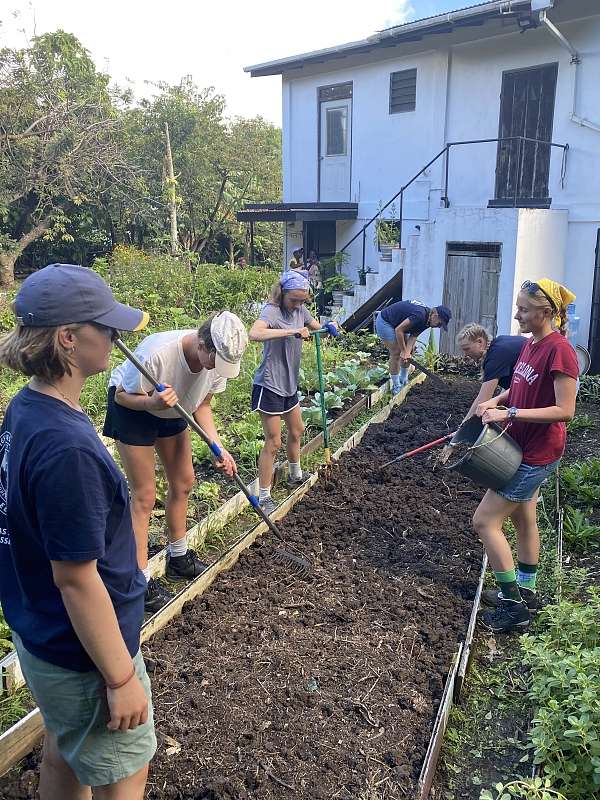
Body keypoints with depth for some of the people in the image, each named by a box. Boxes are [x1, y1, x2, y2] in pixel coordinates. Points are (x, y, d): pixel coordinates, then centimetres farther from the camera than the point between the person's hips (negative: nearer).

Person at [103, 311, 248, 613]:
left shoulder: (220, 358, -22)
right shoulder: (157, 353, -41)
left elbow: (202, 406, -7)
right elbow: (122, 396, -24)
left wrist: (218, 448, -19)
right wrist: (152, 402, -45)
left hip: (171, 408, 7)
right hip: (131, 407, -6)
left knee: (183, 481, 13)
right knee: (144, 496, -7)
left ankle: (178, 558, 32)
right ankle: (141, 582, 4)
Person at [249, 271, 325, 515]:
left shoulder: (300, 310, 4)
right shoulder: (272, 311, -20)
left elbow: (317, 328, 21)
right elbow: (254, 334, -40)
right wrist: (292, 331, -39)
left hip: (289, 384, 9)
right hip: (269, 385, -9)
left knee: (297, 431, 24)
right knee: (273, 442, -5)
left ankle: (295, 475, 47)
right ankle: (264, 497, 5)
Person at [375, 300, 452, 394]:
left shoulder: (427, 320, -4)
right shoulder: (419, 315, -32)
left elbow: (413, 336, -6)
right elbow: (398, 330, -30)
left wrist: (407, 352, -22)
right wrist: (404, 351, -22)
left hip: (396, 323, 10)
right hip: (384, 322, -10)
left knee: (410, 351, 9)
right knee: (396, 353, -12)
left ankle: (404, 381, 20)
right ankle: (396, 387, -2)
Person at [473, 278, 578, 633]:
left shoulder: (559, 351, -22)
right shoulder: (531, 344, 5)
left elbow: (565, 411, -24)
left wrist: (509, 413, -26)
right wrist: (497, 401, -1)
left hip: (537, 454, -9)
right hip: (523, 447, 9)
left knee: (485, 521, -6)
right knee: (524, 518, 20)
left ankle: (513, 606, 8)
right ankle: (525, 590, 38)